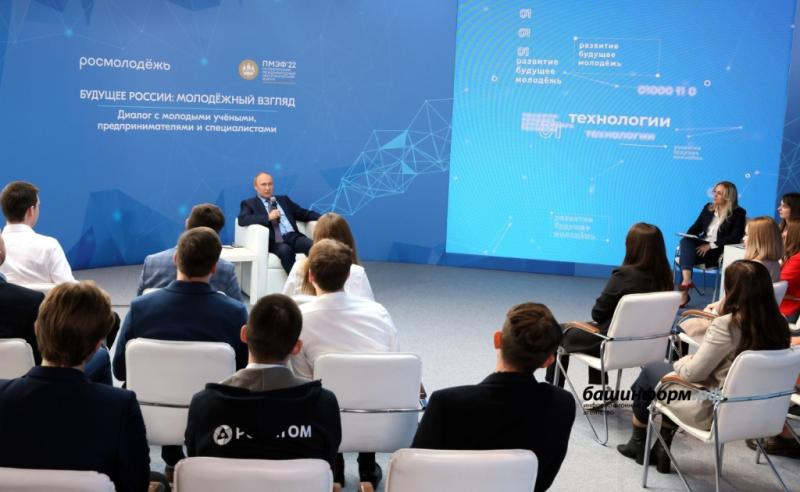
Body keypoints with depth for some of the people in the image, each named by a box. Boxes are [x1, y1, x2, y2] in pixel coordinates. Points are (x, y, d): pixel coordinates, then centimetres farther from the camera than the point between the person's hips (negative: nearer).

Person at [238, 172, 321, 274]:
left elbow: (303, 213, 25)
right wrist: (268, 217, -13)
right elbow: (242, 220, -5)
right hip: (274, 241, -3)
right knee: (285, 250, -38)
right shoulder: (249, 203, 14)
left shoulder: (283, 199, 27)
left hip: (293, 236, 4)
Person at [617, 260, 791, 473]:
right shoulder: (779, 325, -7)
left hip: (712, 411, -7)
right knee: (675, 369, 26)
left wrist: (680, 363, 4)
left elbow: (692, 373, -18)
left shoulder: (725, 325, -27)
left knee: (651, 370, 17)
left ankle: (637, 443, 35)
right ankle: (662, 451, 28)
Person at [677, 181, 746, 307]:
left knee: (686, 255, -29)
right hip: (702, 244, 5)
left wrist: (711, 245, -19)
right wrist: (687, 236, -9)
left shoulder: (738, 213, -2)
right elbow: (697, 227, 16)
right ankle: (686, 280, -44)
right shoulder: (708, 207, 16)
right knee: (685, 241, -30)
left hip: (719, 250, -5)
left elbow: (736, 238, -12)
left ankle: (684, 293, -27)